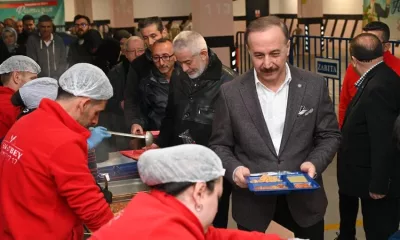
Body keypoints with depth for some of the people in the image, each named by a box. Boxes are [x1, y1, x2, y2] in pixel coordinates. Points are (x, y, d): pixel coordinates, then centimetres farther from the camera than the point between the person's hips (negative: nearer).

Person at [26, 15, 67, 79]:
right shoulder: (32, 40, 3)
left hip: (57, 79, 2)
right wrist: (41, 78, -10)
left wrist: (56, 77, -6)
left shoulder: (58, 40, 9)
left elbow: (63, 62, 8)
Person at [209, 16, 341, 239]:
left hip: (304, 199, 1)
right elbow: (219, 145, 1)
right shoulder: (231, 93, -6)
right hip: (252, 203, -1)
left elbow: (330, 135, 2)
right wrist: (234, 169, -18)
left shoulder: (314, 85, -5)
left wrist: (315, 163, -16)